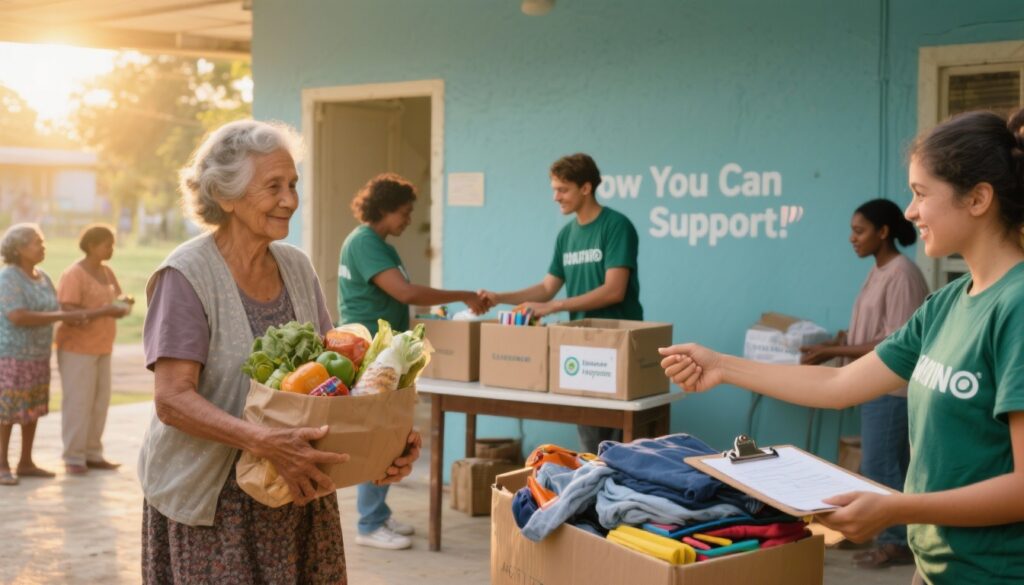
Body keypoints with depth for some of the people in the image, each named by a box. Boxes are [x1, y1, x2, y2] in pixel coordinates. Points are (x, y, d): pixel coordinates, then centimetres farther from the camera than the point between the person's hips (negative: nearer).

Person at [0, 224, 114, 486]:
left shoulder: (42, 278, 9)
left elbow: (55, 313, 12)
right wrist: (62, 317, -24)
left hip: (37, 355, 8)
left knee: (33, 408, 10)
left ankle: (26, 463, 19)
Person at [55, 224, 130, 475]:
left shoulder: (107, 273, 10)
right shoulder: (73, 275, -13)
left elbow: (117, 304, 14)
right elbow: (68, 312, -20)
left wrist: (122, 308, -11)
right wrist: (104, 311, -30)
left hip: (101, 348, 7)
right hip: (77, 348, -7)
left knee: (100, 401, 6)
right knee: (78, 403, -6)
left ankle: (92, 455, 13)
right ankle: (73, 458, 1)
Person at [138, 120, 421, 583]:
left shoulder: (297, 268, 7)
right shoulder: (187, 275, -11)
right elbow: (172, 399, -18)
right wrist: (264, 443, -32)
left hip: (296, 492, 5)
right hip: (211, 503, -5)